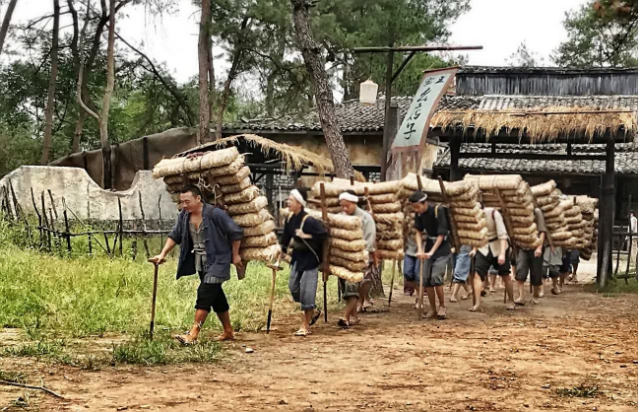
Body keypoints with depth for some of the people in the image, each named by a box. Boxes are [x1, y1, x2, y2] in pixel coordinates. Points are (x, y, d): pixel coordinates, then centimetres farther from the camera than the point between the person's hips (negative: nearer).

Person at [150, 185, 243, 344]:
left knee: (205, 294, -15)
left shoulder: (215, 214, -21)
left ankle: (193, 334, -17)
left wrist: (235, 255, -7)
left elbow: (235, 232, -14)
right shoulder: (184, 215, -1)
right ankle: (228, 331, 26)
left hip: (217, 261, -7)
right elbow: (175, 235, 6)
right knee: (215, 295, 14)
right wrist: (162, 254, -5)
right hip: (200, 264, 7)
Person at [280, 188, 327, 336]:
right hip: (298, 256, 8)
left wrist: (306, 236, -25)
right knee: (293, 287, 12)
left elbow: (323, 235, -23)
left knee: (306, 290, -5)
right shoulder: (290, 218, -1)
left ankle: (305, 326, 4)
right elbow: (286, 236, 8)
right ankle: (313, 312, 34)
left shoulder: (308, 220, -23)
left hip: (310, 258, -8)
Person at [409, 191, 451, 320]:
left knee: (436, 277, -16)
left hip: (442, 248, -6)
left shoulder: (438, 211, -21)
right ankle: (432, 309, 12)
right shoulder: (419, 214, -4)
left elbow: (441, 235, -19)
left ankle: (442, 307, 2)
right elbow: (418, 232, 0)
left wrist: (431, 252, -22)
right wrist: (420, 250, -14)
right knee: (426, 278, 1)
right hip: (429, 246, 6)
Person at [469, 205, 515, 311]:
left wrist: (502, 253, -29)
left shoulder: (493, 213, -21)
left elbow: (502, 234, -22)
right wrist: (474, 249, -5)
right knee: (478, 274, -13)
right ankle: (477, 303, -13)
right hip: (483, 248, 3)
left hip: (498, 247, -3)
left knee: (505, 276, 8)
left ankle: (511, 301, 26)